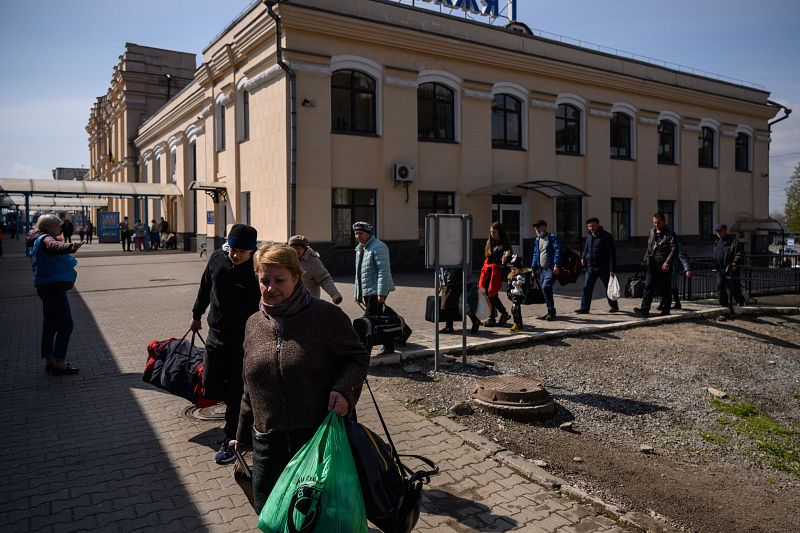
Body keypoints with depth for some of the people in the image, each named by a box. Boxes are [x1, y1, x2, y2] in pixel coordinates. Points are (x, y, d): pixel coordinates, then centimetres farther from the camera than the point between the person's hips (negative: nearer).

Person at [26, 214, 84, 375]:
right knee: (66, 325, -10)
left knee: (50, 325, 15)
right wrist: (70, 247, -58)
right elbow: (54, 246, -39)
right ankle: (59, 363, -9)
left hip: (48, 287, 11)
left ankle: (49, 361, 22)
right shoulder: (45, 239, -14)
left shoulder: (38, 240, 18)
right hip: (53, 287, -11)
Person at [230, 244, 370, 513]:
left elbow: (358, 357, -2)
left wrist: (344, 389, -22)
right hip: (268, 441, 5)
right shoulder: (254, 324, 7)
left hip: (320, 435, -4)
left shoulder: (326, 316, -10)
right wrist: (243, 434, 23)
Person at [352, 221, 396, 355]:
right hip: (366, 292, 9)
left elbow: (383, 270, -19)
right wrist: (358, 293, 20)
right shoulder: (360, 249, 17)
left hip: (376, 291, -9)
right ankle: (388, 345, 23)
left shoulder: (378, 247, -12)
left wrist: (381, 293, -23)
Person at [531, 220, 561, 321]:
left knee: (545, 287, -21)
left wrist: (556, 265, -22)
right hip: (542, 269, 7)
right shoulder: (537, 240, 19)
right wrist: (533, 269, 20)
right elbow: (535, 255, 24)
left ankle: (551, 311, -12)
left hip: (551, 268, -7)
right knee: (545, 290, 7)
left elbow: (558, 251, -12)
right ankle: (550, 312, 17)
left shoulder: (552, 238, -2)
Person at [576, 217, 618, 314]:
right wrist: (583, 256, 7)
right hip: (590, 267, 5)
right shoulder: (588, 235, 7)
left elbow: (612, 253, -11)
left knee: (608, 287, 10)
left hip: (603, 268, -5)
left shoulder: (606, 236, -10)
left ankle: (614, 306, 27)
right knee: (587, 288, -2)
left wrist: (612, 269, -16)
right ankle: (584, 308, 1)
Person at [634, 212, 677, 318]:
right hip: (652, 265, 5)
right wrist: (645, 260, 18)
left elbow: (674, 249, -12)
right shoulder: (652, 232, 15)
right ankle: (645, 310, -13)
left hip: (664, 267, -5)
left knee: (665, 290, 5)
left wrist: (667, 262, -22)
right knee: (648, 287, -7)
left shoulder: (670, 234, -4)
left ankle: (666, 311, 15)